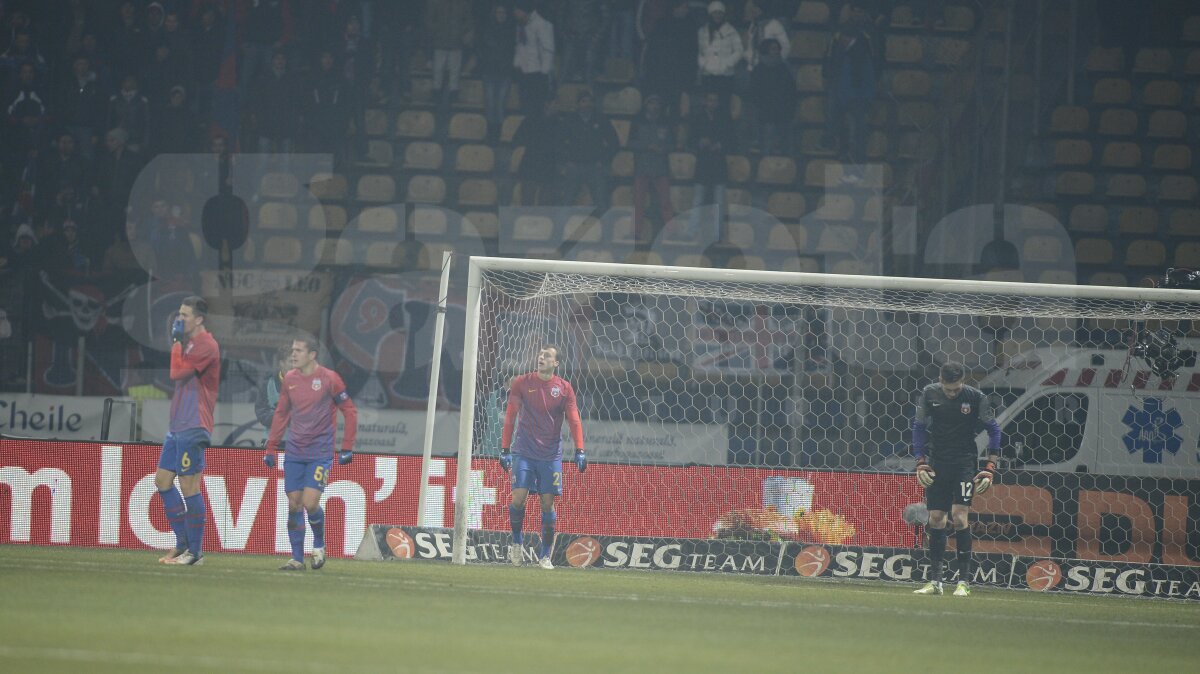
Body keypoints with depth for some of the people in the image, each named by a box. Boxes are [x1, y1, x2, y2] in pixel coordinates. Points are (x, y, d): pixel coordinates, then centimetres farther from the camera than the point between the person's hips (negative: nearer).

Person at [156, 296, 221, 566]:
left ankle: (195, 551, -3)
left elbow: (177, 373, -14)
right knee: (162, 480, 11)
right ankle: (183, 543, 17)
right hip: (178, 426, 10)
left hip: (193, 427, -10)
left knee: (189, 485, -8)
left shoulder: (206, 345, -12)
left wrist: (176, 344, -5)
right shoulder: (189, 344, 17)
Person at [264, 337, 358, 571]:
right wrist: (271, 449, 13)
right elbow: (281, 414, 16)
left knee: (310, 503, -14)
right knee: (294, 504, 1)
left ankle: (319, 546, 12)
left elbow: (350, 411, 0)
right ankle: (297, 559, 9)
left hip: (320, 453, -4)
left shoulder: (329, 379, -7)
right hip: (294, 453, 4)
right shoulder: (289, 379, 6)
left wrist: (347, 448, -4)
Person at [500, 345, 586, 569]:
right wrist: (505, 449, -1)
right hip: (523, 452, 0)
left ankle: (546, 556, 9)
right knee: (518, 498, -13)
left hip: (551, 455, 0)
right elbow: (510, 416, 4)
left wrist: (579, 451, -10)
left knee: (548, 503, -1)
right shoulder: (521, 383, 2)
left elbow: (574, 420, 1)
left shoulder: (564, 388, 3)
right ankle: (516, 541, 12)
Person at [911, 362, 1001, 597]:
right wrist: (920, 463, 3)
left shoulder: (976, 397, -10)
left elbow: (993, 429, 0)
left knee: (959, 516, -15)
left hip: (964, 463, -3)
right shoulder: (929, 394, -3)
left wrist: (990, 467, -5)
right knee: (935, 519, 2)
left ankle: (964, 581, -11)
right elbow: (919, 427, 9)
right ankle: (935, 581, 9)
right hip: (937, 462, 3)